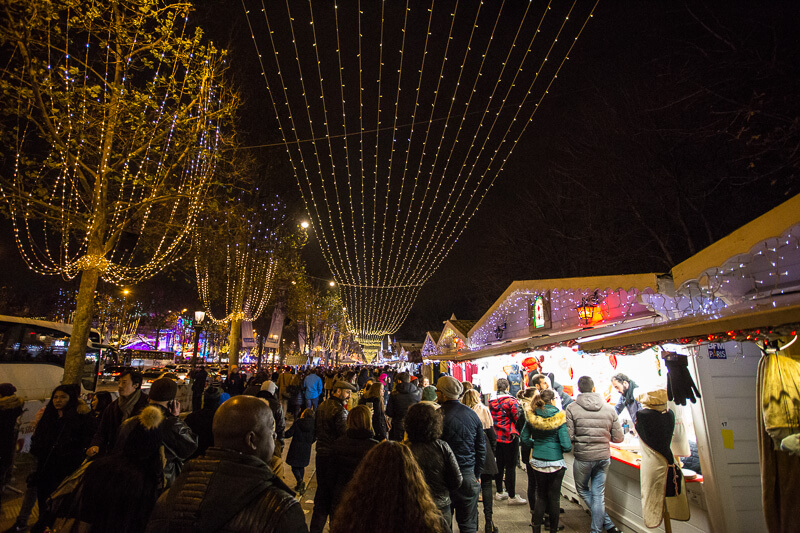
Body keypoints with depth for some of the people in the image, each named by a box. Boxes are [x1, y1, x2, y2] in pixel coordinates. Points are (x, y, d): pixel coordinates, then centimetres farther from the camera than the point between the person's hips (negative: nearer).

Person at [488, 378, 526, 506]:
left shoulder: (492, 402, 3)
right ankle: (512, 496, 9)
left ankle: (499, 492, 28)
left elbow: (491, 419, 9)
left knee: (499, 464, 16)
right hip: (509, 437, -6)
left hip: (496, 437, 6)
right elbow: (518, 417, -18)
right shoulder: (510, 401, -16)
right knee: (510, 466, 2)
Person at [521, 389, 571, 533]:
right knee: (554, 497, 14)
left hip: (537, 461, 3)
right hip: (555, 463, -3)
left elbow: (525, 437, 1)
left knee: (541, 496, 18)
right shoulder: (559, 418, -16)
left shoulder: (531, 416, -5)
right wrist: (568, 447, 6)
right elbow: (566, 445, -17)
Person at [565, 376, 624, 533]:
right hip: (604, 457, 3)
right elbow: (618, 438, 0)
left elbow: (569, 437, -14)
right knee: (598, 493, 15)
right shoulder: (609, 409, -3)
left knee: (583, 490, 20)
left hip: (582, 457, -3)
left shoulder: (572, 408, -12)